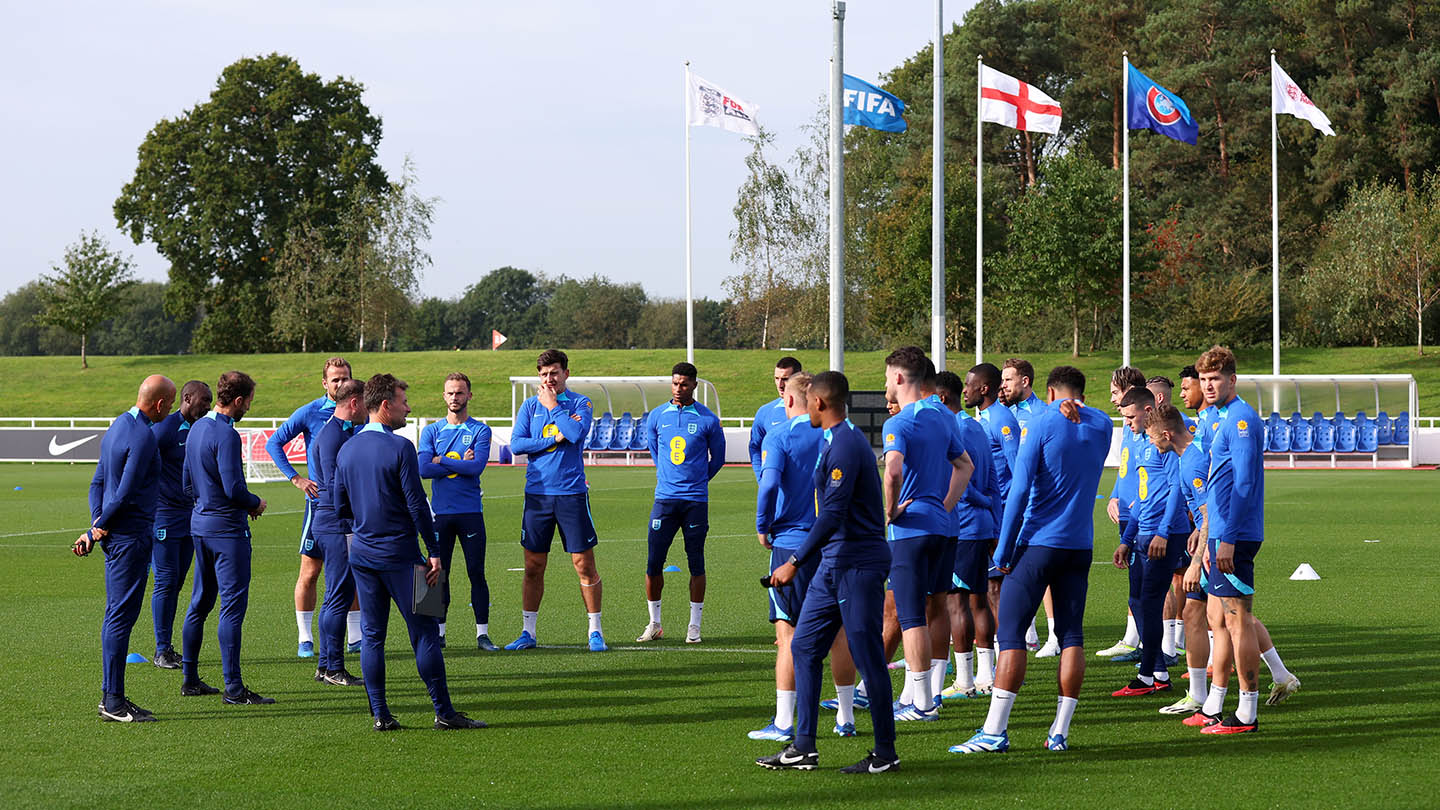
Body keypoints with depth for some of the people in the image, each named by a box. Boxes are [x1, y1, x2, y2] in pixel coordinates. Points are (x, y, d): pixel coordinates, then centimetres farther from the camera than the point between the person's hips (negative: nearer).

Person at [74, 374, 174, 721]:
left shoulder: (117, 426, 15)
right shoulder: (143, 437, -17)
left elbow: (98, 483, 17)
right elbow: (125, 494, -18)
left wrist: (96, 527, 9)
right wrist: (98, 530, -6)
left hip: (113, 535, 10)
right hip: (131, 535, -10)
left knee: (116, 614, 13)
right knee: (121, 615, -7)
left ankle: (110, 695, 18)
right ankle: (113, 701, -6)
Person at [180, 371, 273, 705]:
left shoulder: (196, 429, 11)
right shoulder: (226, 435, -18)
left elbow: (188, 485, 18)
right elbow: (233, 489, -23)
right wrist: (256, 503, -5)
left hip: (200, 523, 9)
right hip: (227, 528, -9)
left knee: (200, 602, 16)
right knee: (233, 604, -7)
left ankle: (189, 678, 21)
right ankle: (233, 687, -9)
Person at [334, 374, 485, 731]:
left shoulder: (346, 450, 6)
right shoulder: (400, 448, -12)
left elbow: (340, 507, 11)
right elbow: (417, 504, -14)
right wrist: (434, 553, -9)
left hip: (362, 555, 6)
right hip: (400, 555, -6)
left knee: (371, 635, 8)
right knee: (424, 632, -1)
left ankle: (380, 713, 7)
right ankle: (443, 712, 1)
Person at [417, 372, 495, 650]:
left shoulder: (480, 430, 4)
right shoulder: (431, 431, 9)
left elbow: (477, 466, -12)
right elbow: (423, 469, -6)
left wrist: (442, 461, -7)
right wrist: (461, 464, -7)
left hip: (471, 511, -2)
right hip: (440, 512, 2)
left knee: (477, 573, -2)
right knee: (439, 574, 4)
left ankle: (482, 633, 2)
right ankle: (439, 632, 11)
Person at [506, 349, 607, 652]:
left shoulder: (580, 403, 2)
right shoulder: (530, 405, 10)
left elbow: (577, 433, -17)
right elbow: (516, 444, -2)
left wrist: (553, 405, -9)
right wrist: (554, 439, -10)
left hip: (571, 493, -2)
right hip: (537, 493, 2)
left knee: (584, 564, -2)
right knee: (533, 567, 5)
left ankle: (595, 631, 8)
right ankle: (528, 632, 13)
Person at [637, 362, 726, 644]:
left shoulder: (708, 420, -1)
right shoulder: (657, 417, 7)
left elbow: (717, 459, 11)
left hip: (696, 501, -2)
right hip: (664, 499, 2)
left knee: (696, 562, 1)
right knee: (653, 562, -1)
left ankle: (694, 626, 8)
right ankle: (654, 624, 11)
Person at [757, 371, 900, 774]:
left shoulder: (845, 445, -17)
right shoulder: (834, 440, 16)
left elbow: (833, 514, -23)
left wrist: (795, 563, -22)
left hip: (858, 565, -11)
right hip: (834, 563, 11)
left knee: (868, 657, -3)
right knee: (805, 646, 10)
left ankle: (885, 753, 5)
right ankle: (803, 748, 12)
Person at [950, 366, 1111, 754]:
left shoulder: (1043, 423, -8)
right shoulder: (1102, 425, 8)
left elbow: (1020, 490, -11)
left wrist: (1003, 551, -6)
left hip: (1038, 543, -5)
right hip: (1081, 545, 5)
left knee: (1010, 633, -3)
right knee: (1072, 636, 6)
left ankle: (995, 730, -8)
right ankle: (1060, 732, 5)